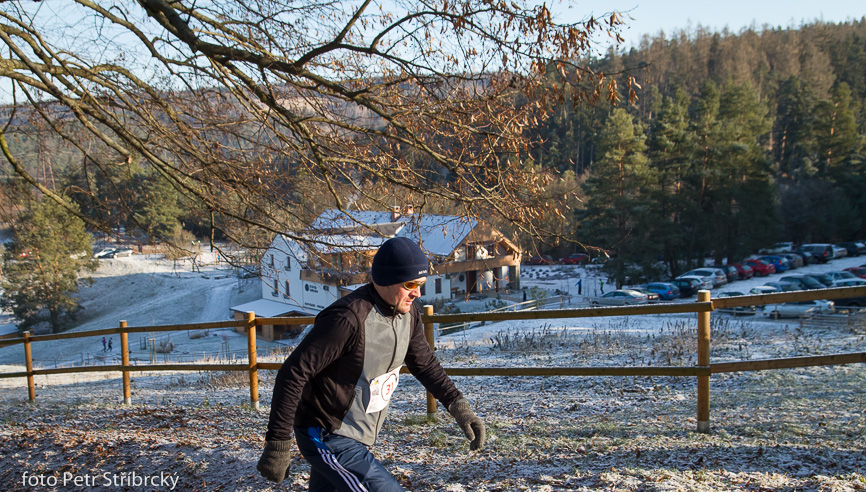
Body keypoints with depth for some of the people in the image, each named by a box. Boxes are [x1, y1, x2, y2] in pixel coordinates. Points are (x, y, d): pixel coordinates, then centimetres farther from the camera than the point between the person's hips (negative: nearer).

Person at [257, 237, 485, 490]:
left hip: (357, 438, 8)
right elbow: (293, 374, -24)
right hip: (328, 438, -8)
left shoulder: (408, 312, -1)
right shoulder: (349, 318, -28)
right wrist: (278, 445, -21)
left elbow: (424, 363, 14)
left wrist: (458, 405, 4)